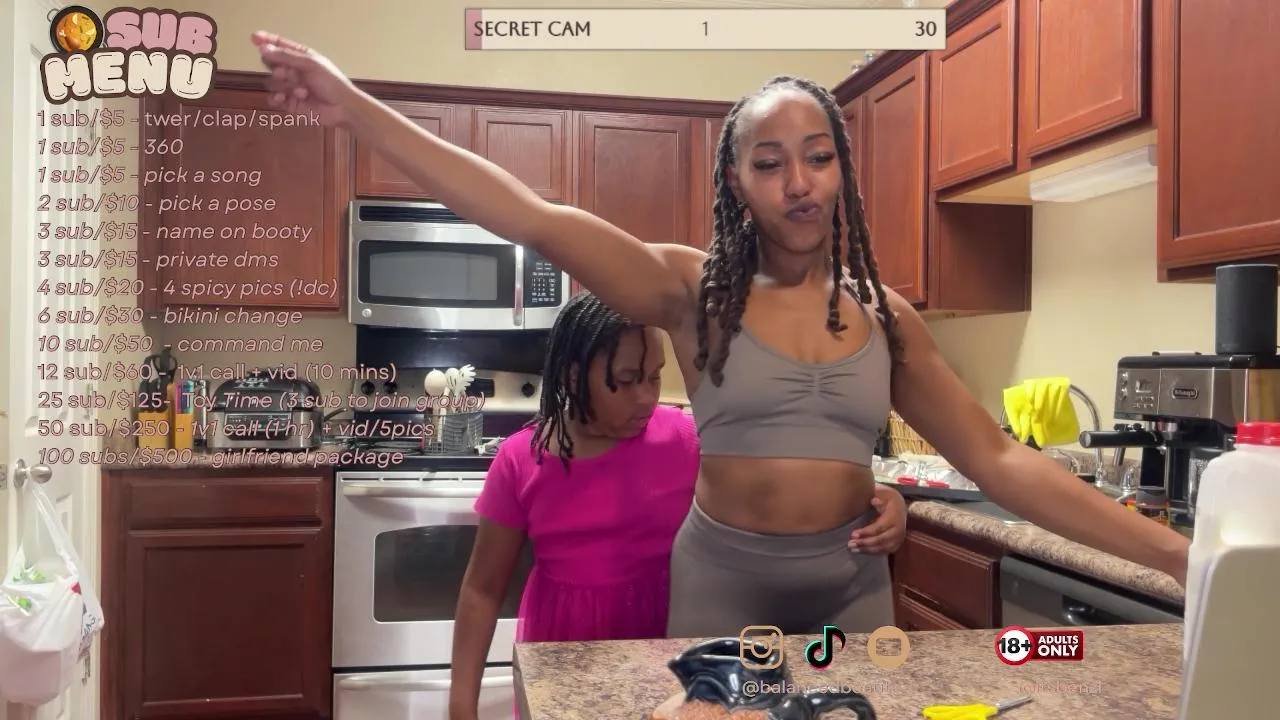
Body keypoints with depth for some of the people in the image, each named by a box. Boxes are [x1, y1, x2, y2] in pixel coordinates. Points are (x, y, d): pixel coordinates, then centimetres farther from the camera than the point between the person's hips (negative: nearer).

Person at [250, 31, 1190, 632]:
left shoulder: (886, 316, 0)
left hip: (852, 585, 3)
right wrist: (356, 110, -27)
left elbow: (997, 458, 0)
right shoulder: (693, 290, -9)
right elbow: (537, 219, -20)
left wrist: (1174, 552, -5)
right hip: (722, 578, -2)